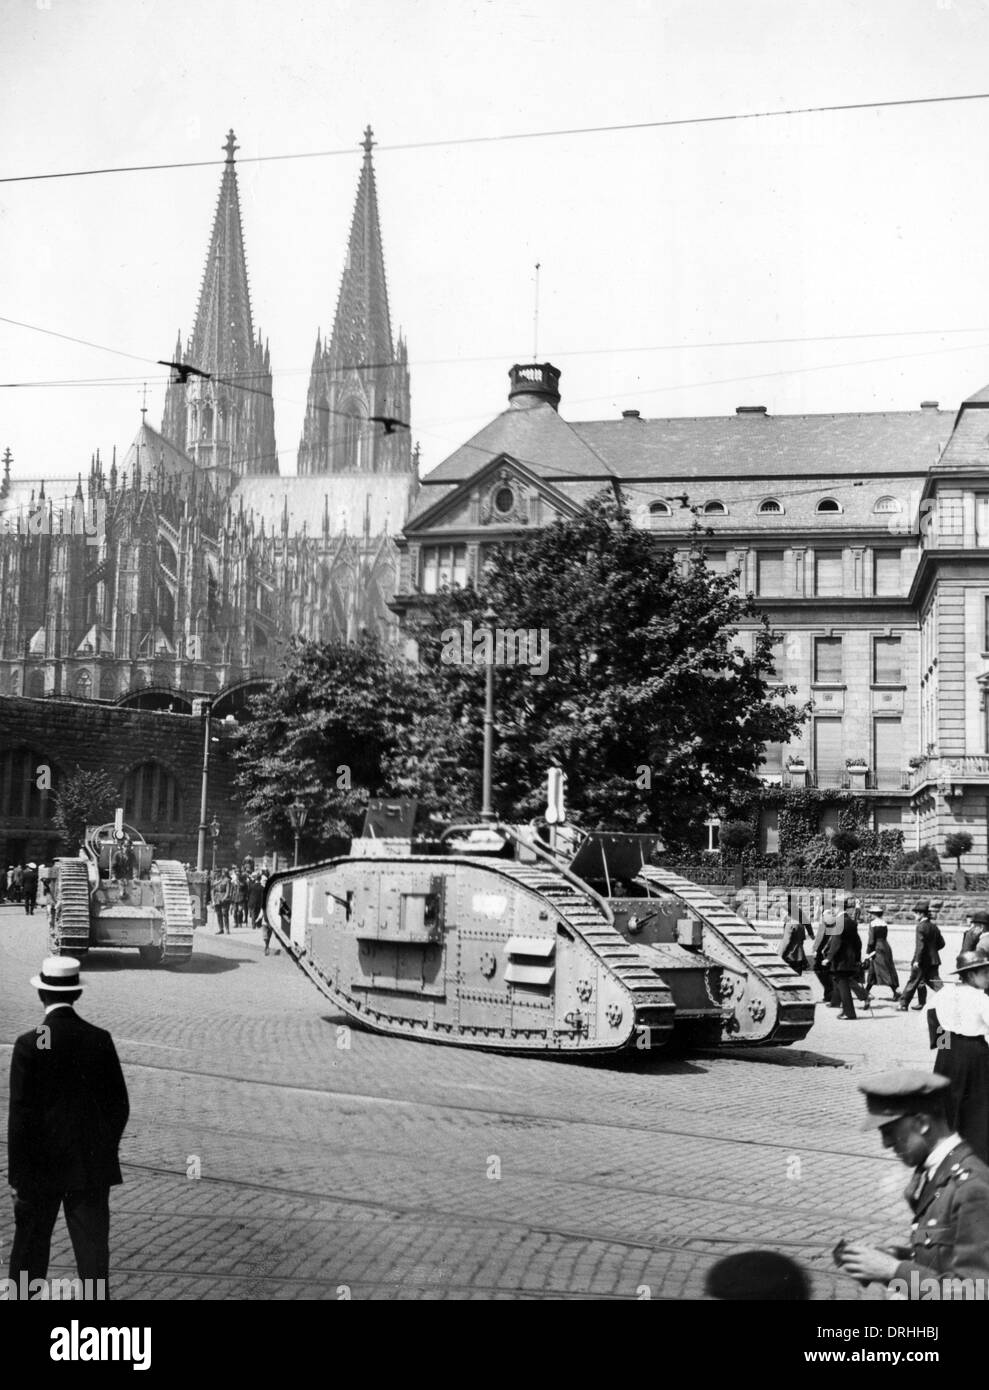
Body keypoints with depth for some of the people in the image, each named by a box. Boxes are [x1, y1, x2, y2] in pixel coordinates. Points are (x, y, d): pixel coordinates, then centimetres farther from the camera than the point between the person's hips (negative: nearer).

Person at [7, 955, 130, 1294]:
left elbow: (20, 1115, -12)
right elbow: (120, 1105, 1)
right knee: (93, 1247, 6)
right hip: (92, 1165, 2)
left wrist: (18, 1176, -5)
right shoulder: (100, 1040, -5)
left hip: (42, 1165, -2)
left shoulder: (29, 1045, -13)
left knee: (30, 1245, 13)